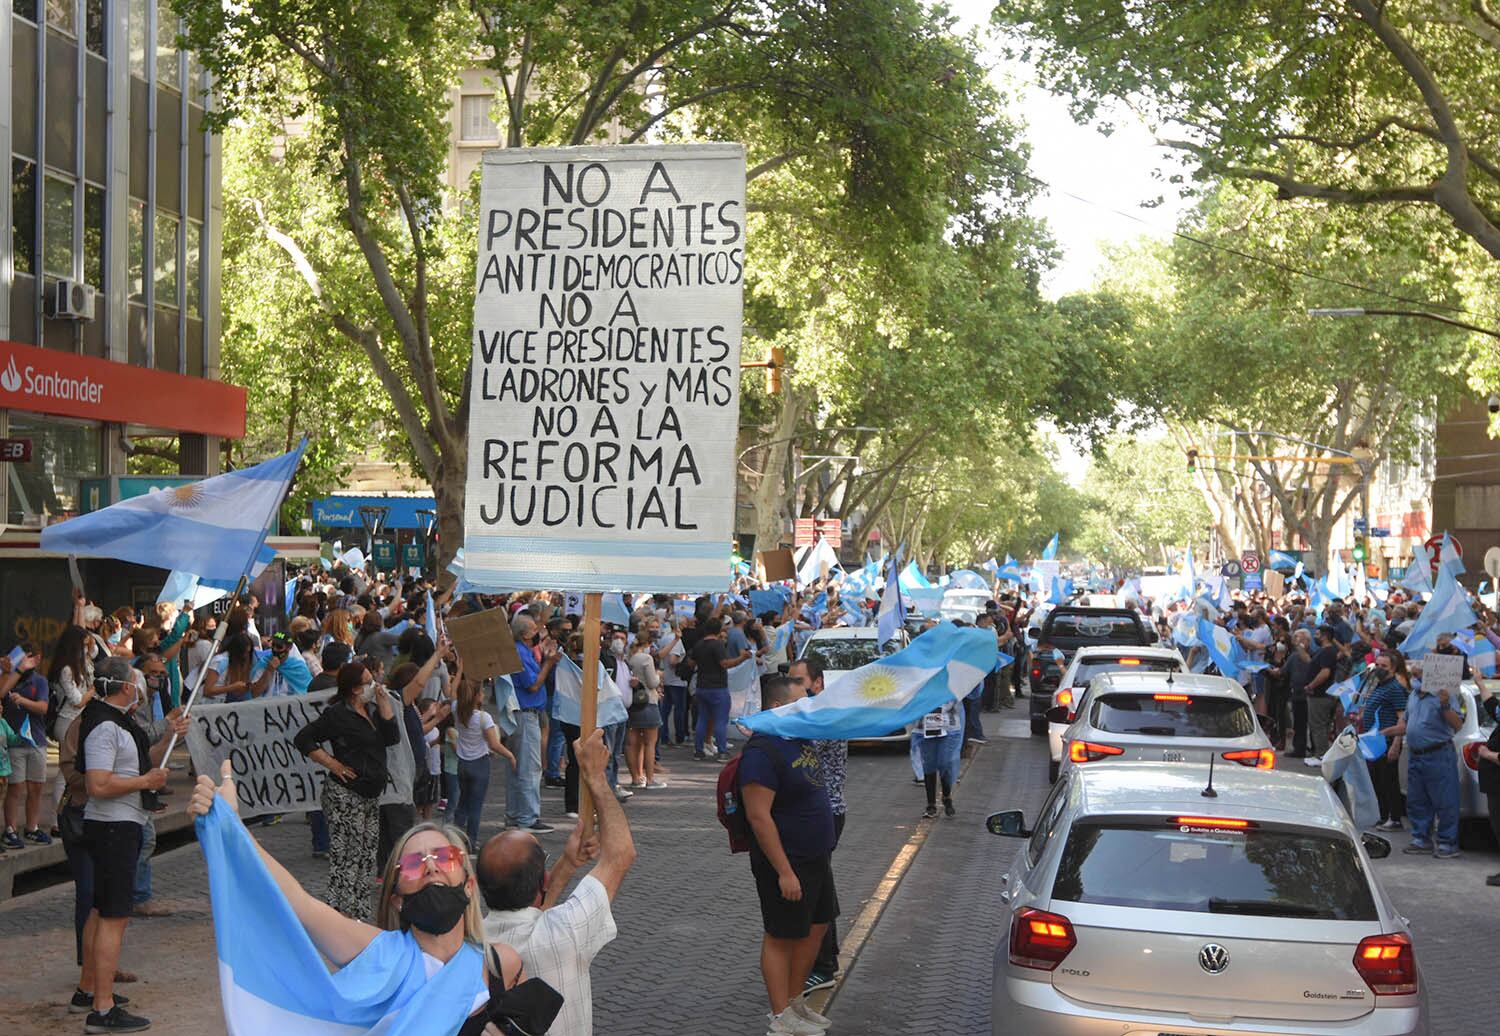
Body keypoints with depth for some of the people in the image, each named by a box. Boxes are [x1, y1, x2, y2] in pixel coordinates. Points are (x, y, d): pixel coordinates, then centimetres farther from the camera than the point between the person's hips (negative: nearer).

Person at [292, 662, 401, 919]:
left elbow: (392, 738, 5)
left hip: (369, 796, 9)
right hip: (345, 795, -9)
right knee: (346, 854, -8)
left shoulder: (370, 710, 15)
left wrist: (384, 703, 1)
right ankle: (342, 912, -5)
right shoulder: (337, 714, -10)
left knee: (366, 856, 10)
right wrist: (332, 764, -13)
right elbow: (303, 739, -12)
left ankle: (355, 912, 17)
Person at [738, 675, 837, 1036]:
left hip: (816, 857, 9)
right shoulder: (762, 752, -22)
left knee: (817, 927, 18)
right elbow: (759, 816, -25)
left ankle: (795, 1000, 33)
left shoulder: (802, 739, 7)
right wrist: (784, 872, -25)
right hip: (786, 863, -9)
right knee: (782, 937, 2)